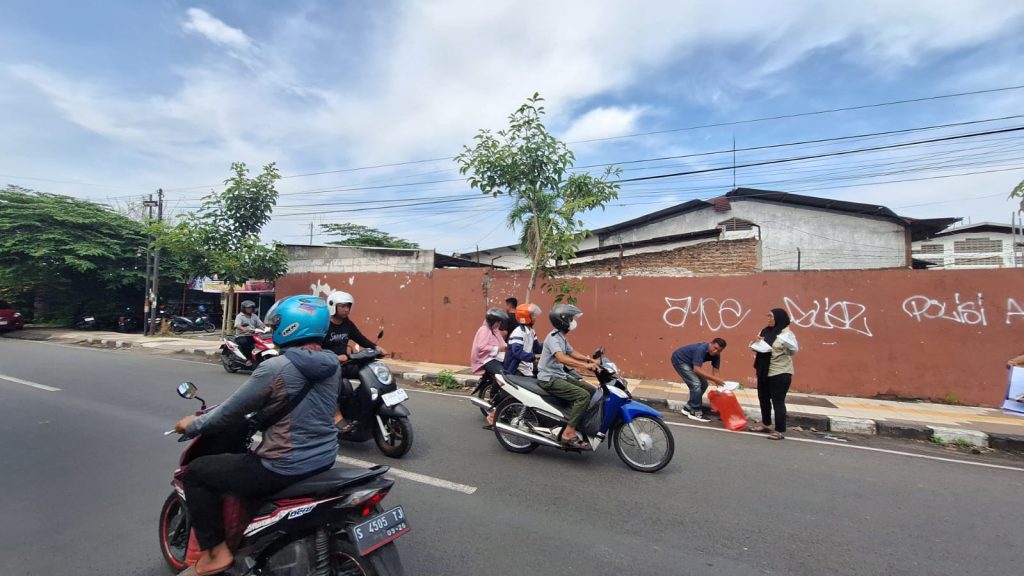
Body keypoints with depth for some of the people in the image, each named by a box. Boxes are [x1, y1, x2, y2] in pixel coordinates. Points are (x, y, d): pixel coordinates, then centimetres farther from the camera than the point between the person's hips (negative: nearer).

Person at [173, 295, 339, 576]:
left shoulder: (275, 368, -20)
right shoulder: (330, 364, 0)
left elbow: (232, 412, -8)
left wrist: (193, 425, 11)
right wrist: (257, 413, 24)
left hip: (285, 468, -8)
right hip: (324, 459, 8)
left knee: (195, 472, 12)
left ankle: (215, 551, 19)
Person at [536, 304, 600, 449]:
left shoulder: (562, 337, 13)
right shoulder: (553, 337, -19)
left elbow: (572, 353, 23)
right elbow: (561, 358, -34)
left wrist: (590, 359, 7)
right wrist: (585, 365, -40)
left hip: (561, 376, 10)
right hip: (550, 379, -10)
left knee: (593, 391, 7)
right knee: (583, 395, -24)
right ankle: (568, 434, -22)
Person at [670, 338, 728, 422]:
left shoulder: (716, 355, -8)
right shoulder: (701, 349, -33)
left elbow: (715, 372, -8)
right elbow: (697, 370, -38)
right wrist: (714, 379, -40)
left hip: (689, 362, 9)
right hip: (679, 360, -9)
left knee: (703, 384, 6)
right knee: (696, 384, -18)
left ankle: (688, 408, 17)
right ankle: (695, 412, -6)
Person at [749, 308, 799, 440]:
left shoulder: (786, 334, -10)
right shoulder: (765, 331, 9)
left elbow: (794, 350, -18)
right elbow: (758, 346, 18)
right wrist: (756, 344, -4)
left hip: (780, 373, -7)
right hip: (764, 371, 7)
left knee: (778, 401, -1)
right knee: (763, 398, 16)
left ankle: (780, 430, 9)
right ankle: (765, 424, 32)